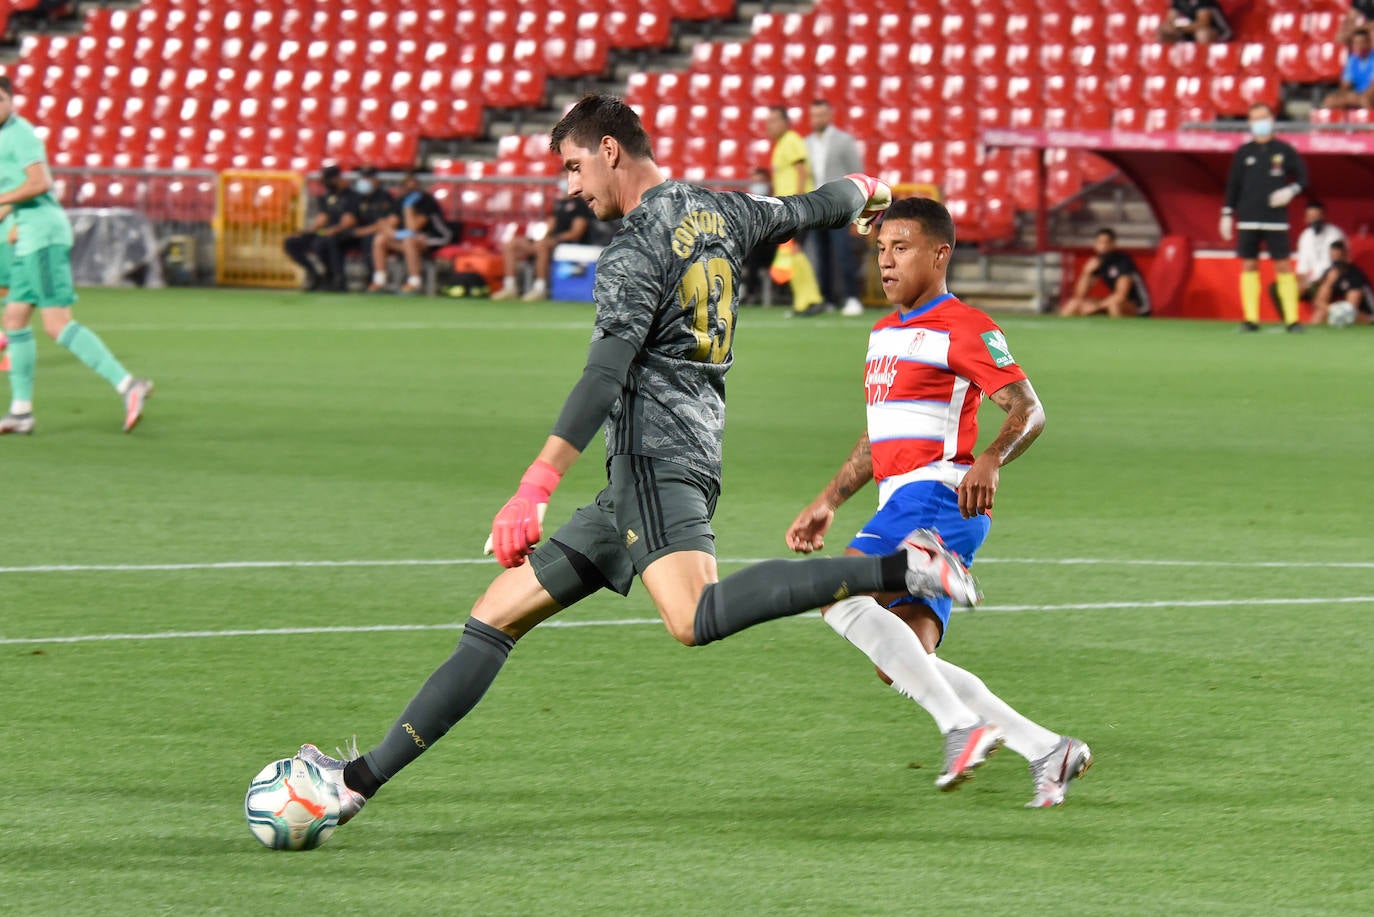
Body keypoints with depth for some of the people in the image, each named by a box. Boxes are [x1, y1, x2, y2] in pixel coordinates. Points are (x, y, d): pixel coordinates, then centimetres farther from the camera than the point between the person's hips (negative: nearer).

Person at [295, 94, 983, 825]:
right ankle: (362, 778, 9)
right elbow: (809, 211, 34)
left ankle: (899, 567, -31)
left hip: (656, 455, -10)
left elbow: (606, 377, -21)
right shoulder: (718, 211, 16)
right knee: (498, 614, 9)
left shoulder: (634, 253, -9)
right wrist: (863, 189, 58)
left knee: (694, 619, -34)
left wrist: (535, 488, -30)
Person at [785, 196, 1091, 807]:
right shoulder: (885, 334, 23)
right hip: (902, 504, 9)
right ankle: (1047, 751, 1)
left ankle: (963, 723, -27)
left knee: (841, 598, -25)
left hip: (940, 498, -9)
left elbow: (1028, 410, -14)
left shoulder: (963, 328, -5)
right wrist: (828, 503, 29)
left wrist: (988, 461, -31)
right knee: (903, 667, -1)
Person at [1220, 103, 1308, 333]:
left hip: (1276, 219, -1)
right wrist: (1227, 214, 5)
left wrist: (1291, 190, -10)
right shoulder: (1243, 152, 7)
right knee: (1249, 265, 0)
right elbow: (1233, 184, 9)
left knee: (1283, 266, -4)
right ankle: (1251, 319, 2)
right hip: (1248, 218, 1)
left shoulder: (1284, 150, 4)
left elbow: (1302, 176, 10)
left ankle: (1292, 319, -4)